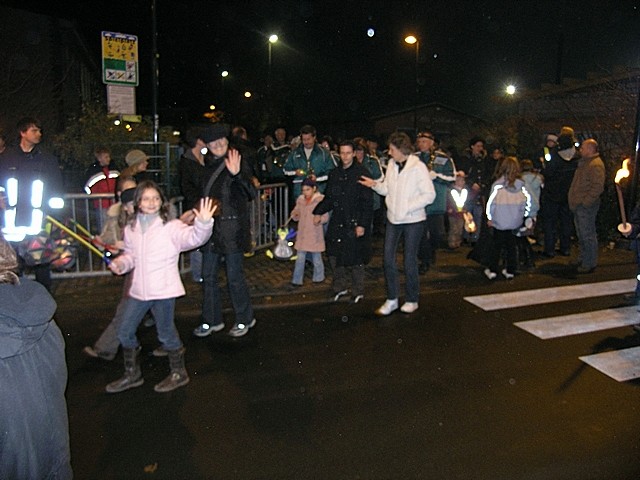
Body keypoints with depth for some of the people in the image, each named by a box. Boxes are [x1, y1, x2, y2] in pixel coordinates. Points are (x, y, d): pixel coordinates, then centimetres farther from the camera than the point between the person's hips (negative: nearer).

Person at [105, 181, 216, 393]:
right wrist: (121, 263, -2)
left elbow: (192, 237, -29)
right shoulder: (131, 229, 6)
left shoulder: (171, 227, -12)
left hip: (163, 290, -6)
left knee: (166, 333, 6)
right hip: (138, 290, 7)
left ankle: (178, 373, 28)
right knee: (125, 332, 16)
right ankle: (132, 374, 35)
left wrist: (203, 223, -48)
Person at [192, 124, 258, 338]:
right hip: (211, 227, 7)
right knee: (208, 276, 11)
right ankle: (211, 321, 26)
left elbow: (251, 193, -21)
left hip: (232, 228, -6)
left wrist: (237, 174, -36)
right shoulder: (207, 166, 10)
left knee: (234, 276, 1)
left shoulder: (237, 163, -8)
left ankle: (244, 319, 19)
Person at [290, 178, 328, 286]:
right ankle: (297, 280, 10)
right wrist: (294, 215, -8)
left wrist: (320, 219, -29)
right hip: (302, 234, 4)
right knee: (300, 258, 4)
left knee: (316, 257, 9)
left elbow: (326, 217, -8)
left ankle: (318, 277, 27)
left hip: (315, 234, -3)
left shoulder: (321, 199, -7)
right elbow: (297, 217, 14)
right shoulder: (300, 200, 6)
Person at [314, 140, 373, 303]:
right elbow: (329, 198, 17)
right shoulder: (334, 174, 9)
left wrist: (362, 224, -14)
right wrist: (318, 212, 4)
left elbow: (367, 202, -10)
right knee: (334, 256, 7)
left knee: (355, 259, 3)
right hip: (337, 222, 5)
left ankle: (358, 291, 20)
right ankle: (340, 287, 26)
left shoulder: (362, 173, -7)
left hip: (355, 223, -5)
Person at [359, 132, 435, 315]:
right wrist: (375, 184, -8)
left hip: (413, 220, -5)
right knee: (388, 258, 4)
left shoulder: (418, 167, -13)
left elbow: (429, 195, -14)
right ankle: (391, 299, 17)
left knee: (410, 261, 4)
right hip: (393, 218, 6)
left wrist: (408, 207, -19)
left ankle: (412, 300, 23)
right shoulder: (391, 164, 4)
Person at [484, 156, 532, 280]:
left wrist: (489, 218, 2)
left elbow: (491, 202, -10)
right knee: (512, 246, 13)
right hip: (516, 222, 3)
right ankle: (510, 271, 18)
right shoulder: (521, 185, -4)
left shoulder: (497, 185, -13)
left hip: (500, 221, -2)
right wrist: (524, 215, 14)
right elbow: (527, 200, 2)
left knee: (497, 246, 9)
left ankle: (492, 270, 12)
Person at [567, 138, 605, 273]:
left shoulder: (596, 165, -16)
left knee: (588, 235, -3)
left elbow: (598, 187, -23)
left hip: (586, 206, -10)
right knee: (581, 235, 18)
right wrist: (573, 201, 17)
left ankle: (589, 264, 5)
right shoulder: (584, 162, 16)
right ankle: (581, 260, 29)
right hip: (578, 206, 10)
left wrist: (585, 202, -21)